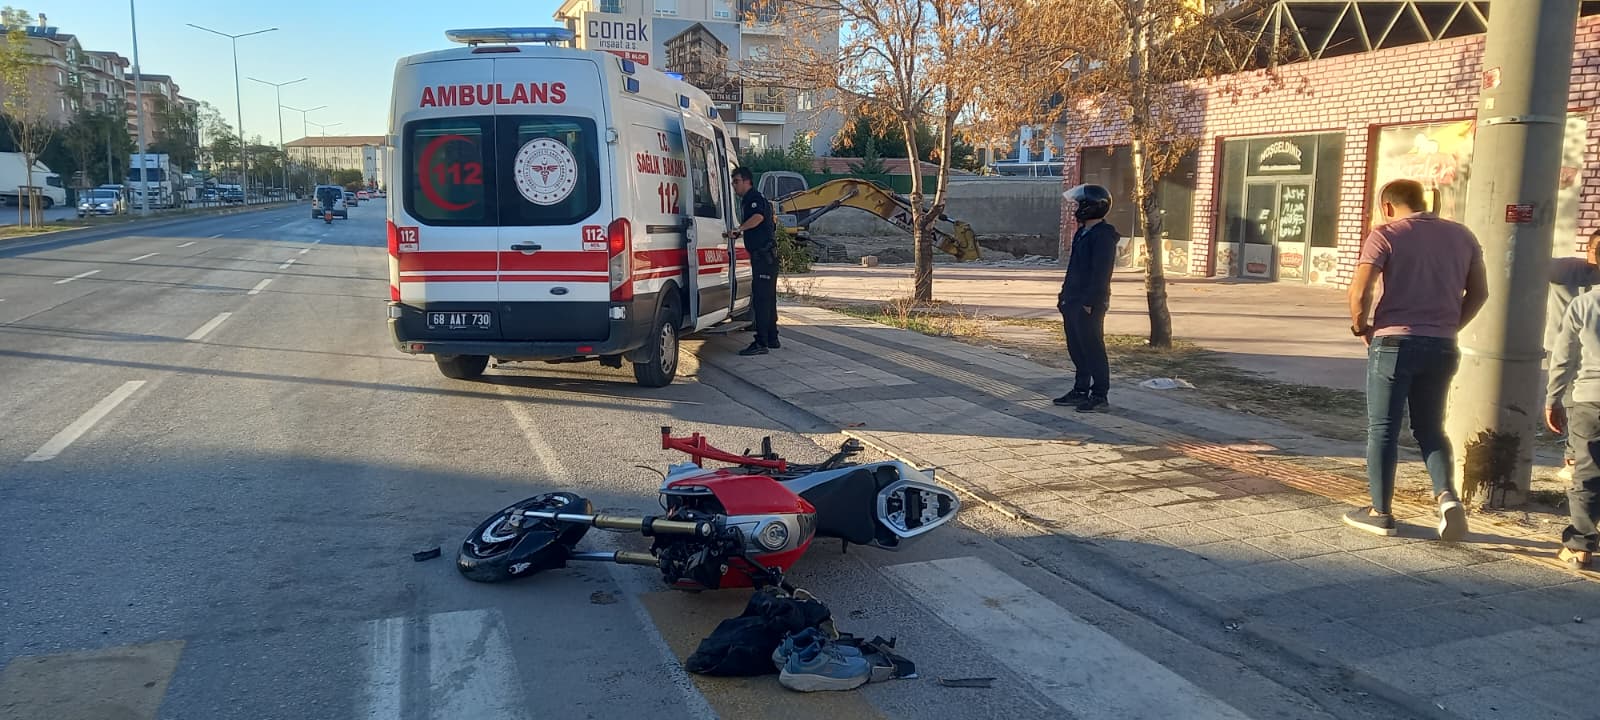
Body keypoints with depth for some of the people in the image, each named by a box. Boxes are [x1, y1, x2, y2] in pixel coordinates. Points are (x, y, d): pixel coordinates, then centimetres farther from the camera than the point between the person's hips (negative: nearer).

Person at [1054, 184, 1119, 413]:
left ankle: (1100, 396, 0)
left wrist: (1089, 301, -24)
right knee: (1076, 349, 14)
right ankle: (1080, 391, 23)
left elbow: (1101, 272, -20)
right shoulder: (1082, 233, 17)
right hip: (1073, 302, 10)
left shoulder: (1103, 235, -14)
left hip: (1089, 305, -10)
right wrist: (1065, 295, 18)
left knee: (1092, 349, -6)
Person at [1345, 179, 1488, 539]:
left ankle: (1380, 512, 11)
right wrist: (1450, 325, 19)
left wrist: (1361, 325, 1)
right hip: (1442, 346, 5)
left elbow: (1360, 290, -15)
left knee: (1382, 429, 6)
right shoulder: (1461, 235, 9)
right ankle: (1446, 495, -3)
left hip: (1394, 342, -5)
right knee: (1430, 427, 17)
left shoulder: (1385, 235, -6)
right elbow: (1479, 292, 11)